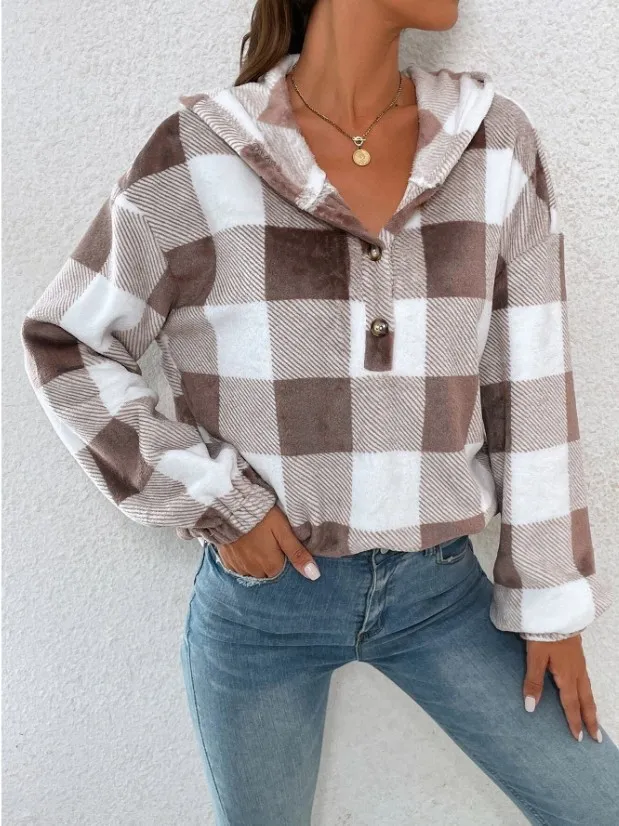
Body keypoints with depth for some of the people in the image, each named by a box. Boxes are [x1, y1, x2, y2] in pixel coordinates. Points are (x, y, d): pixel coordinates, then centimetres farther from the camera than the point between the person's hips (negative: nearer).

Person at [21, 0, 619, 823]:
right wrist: (209, 499, -12)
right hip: (259, 592, -1)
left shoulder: (499, 146, -6)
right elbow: (64, 347, -3)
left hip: (439, 583, 2)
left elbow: (530, 396, -3)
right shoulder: (195, 160, -12)